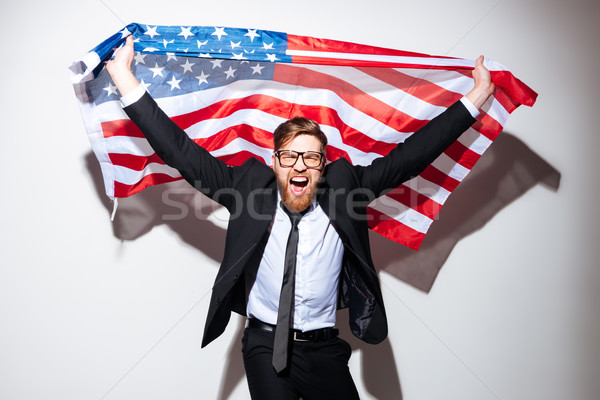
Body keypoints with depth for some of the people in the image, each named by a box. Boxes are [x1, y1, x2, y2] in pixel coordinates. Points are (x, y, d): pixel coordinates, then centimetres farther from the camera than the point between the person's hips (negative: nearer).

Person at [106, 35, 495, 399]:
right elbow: (182, 152, -4)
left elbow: (406, 158, -1)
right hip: (265, 345, -1)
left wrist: (474, 100, -2)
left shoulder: (344, 187, -1)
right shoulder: (251, 187, -3)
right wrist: (126, 81, -8)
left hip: (324, 349, 2)